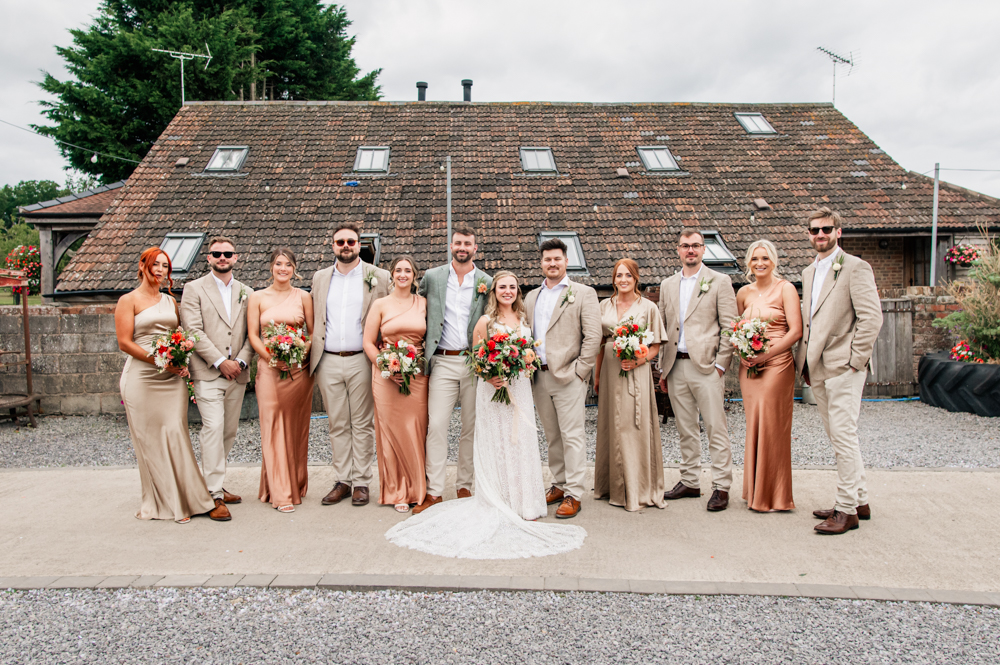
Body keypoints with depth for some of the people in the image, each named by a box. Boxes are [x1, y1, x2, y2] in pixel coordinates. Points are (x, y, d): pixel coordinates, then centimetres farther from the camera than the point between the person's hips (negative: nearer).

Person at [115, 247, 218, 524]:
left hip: (172, 378, 3)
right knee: (149, 439, 1)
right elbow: (125, 342, -6)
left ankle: (184, 499, 2)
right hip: (142, 378, -3)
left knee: (176, 434, -4)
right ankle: (160, 501, 11)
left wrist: (182, 363, 0)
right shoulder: (129, 300, 1)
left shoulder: (170, 301, 15)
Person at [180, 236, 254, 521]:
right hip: (208, 373, -4)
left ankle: (213, 483, 22)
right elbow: (193, 330, -6)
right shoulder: (194, 289, 3)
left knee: (229, 432, 9)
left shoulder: (247, 292, 14)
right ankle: (214, 494, -9)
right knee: (213, 428, -13)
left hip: (237, 373, 4)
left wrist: (241, 361, -6)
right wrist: (220, 362, -13)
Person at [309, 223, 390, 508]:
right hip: (328, 362, 3)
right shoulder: (320, 278, 13)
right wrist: (313, 355, 7)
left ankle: (361, 482, 12)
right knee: (337, 425, 9)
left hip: (361, 361, -3)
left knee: (362, 425, 3)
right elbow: (315, 320, 16)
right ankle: (342, 481, 17)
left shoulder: (378, 277, 2)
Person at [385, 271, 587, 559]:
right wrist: (490, 376, -18)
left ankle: (524, 503, 15)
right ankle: (500, 505, 8)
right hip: (493, 389, -5)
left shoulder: (523, 319, 12)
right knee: (497, 444, 0)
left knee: (522, 442, 6)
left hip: (520, 389, 5)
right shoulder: (485, 321, -4)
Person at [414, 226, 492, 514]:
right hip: (443, 362, 0)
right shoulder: (431, 277, 8)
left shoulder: (487, 282, 7)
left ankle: (464, 486, 19)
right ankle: (434, 492, 1)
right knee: (436, 425, -6)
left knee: (471, 428, 6)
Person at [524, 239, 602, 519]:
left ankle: (574, 494, 2)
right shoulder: (531, 297, 17)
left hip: (568, 377, -5)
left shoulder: (583, 293, 0)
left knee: (572, 435, -4)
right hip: (539, 377, 5)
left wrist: (579, 370, -11)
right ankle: (560, 484, 23)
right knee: (552, 436, 12)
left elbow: (593, 336, -6)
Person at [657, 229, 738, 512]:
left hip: (705, 366, -5)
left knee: (716, 428, -3)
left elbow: (730, 327, -3)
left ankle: (721, 487, 4)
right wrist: (662, 368, 11)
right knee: (686, 430, 11)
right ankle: (690, 482, 21)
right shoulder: (667, 285, 15)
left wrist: (720, 364, -10)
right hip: (675, 368, 5)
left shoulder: (720, 282, 1)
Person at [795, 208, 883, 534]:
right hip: (817, 370, 8)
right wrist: (804, 360, 14)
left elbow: (871, 318, -12)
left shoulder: (855, 268, -6)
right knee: (838, 436, 13)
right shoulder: (809, 272, 18)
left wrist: (855, 361, -14)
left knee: (843, 437, -7)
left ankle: (847, 510, 2)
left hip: (843, 367, -8)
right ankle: (860, 500, 24)